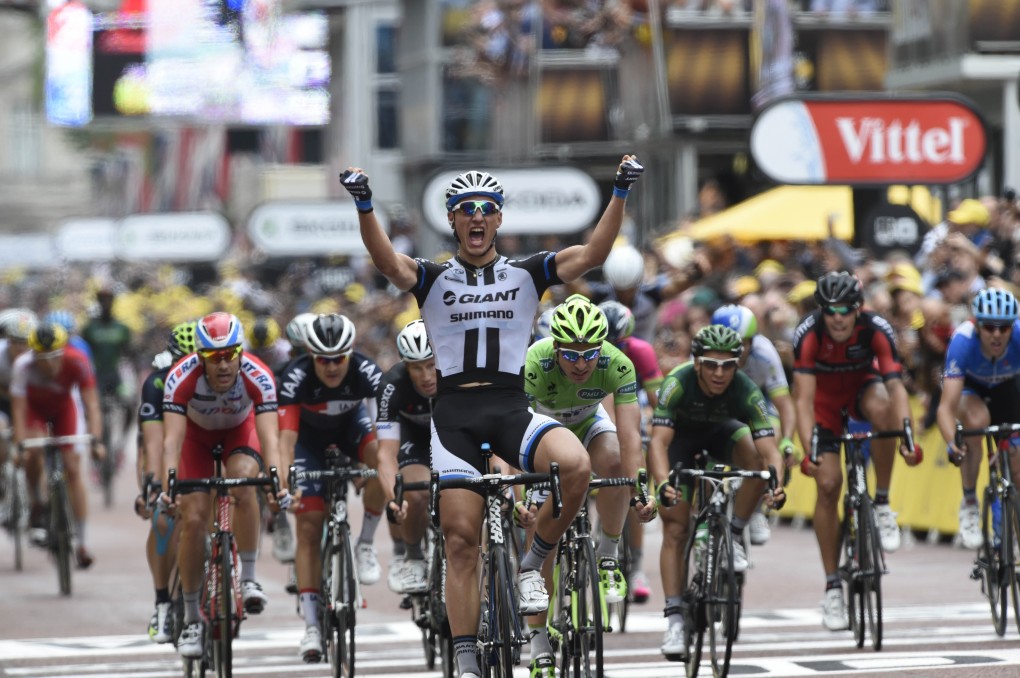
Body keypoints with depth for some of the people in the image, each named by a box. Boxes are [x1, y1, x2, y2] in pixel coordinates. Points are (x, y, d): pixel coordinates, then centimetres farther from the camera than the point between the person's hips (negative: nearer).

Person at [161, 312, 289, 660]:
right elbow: (172, 439, -41)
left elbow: (269, 437, -42)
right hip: (197, 435, 1)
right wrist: (168, 487, -56)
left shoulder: (258, 376, -36)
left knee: (243, 483, -33)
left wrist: (277, 482, -58)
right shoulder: (181, 377, -36)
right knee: (193, 519, -12)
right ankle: (191, 619, 2)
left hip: (240, 431, 0)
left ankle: (248, 579, -19)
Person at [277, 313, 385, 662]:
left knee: (380, 454, -34)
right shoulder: (295, 378, -34)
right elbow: (286, 437, -41)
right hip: (309, 432, -1)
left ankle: (366, 544, -13)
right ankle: (311, 627, -7)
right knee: (309, 526, -10)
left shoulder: (366, 372, -32)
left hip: (351, 422, 1)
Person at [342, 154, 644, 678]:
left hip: (511, 409, 0)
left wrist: (620, 193, -16)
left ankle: (532, 565, -7)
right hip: (454, 415, 0)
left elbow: (592, 253, -3)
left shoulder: (526, 274, 9)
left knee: (575, 465, -30)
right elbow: (388, 263, -14)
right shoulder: (433, 279, 7)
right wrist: (364, 206, -31)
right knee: (461, 538, -5)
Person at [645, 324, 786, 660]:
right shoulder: (677, 383, -36)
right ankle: (674, 617, -11)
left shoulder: (746, 391, -32)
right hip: (680, 436, -1)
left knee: (756, 458, -31)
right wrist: (663, 483, -62)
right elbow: (659, 441, -44)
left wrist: (776, 484, -59)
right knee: (675, 529, -13)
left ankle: (734, 535, -12)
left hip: (720, 433, 1)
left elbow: (769, 449, -38)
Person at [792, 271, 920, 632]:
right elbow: (804, 399, -36)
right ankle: (832, 585, -1)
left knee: (881, 409, -36)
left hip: (862, 384, 0)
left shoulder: (877, 330, -30)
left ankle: (882, 504, -17)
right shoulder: (808, 334, -32)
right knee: (828, 484, -11)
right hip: (825, 394, 0)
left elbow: (896, 386, -37)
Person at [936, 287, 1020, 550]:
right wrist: (952, 444, -62)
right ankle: (969, 505, -17)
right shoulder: (963, 341, -40)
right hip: (968, 385, -2)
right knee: (976, 421, -34)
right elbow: (946, 407, -43)